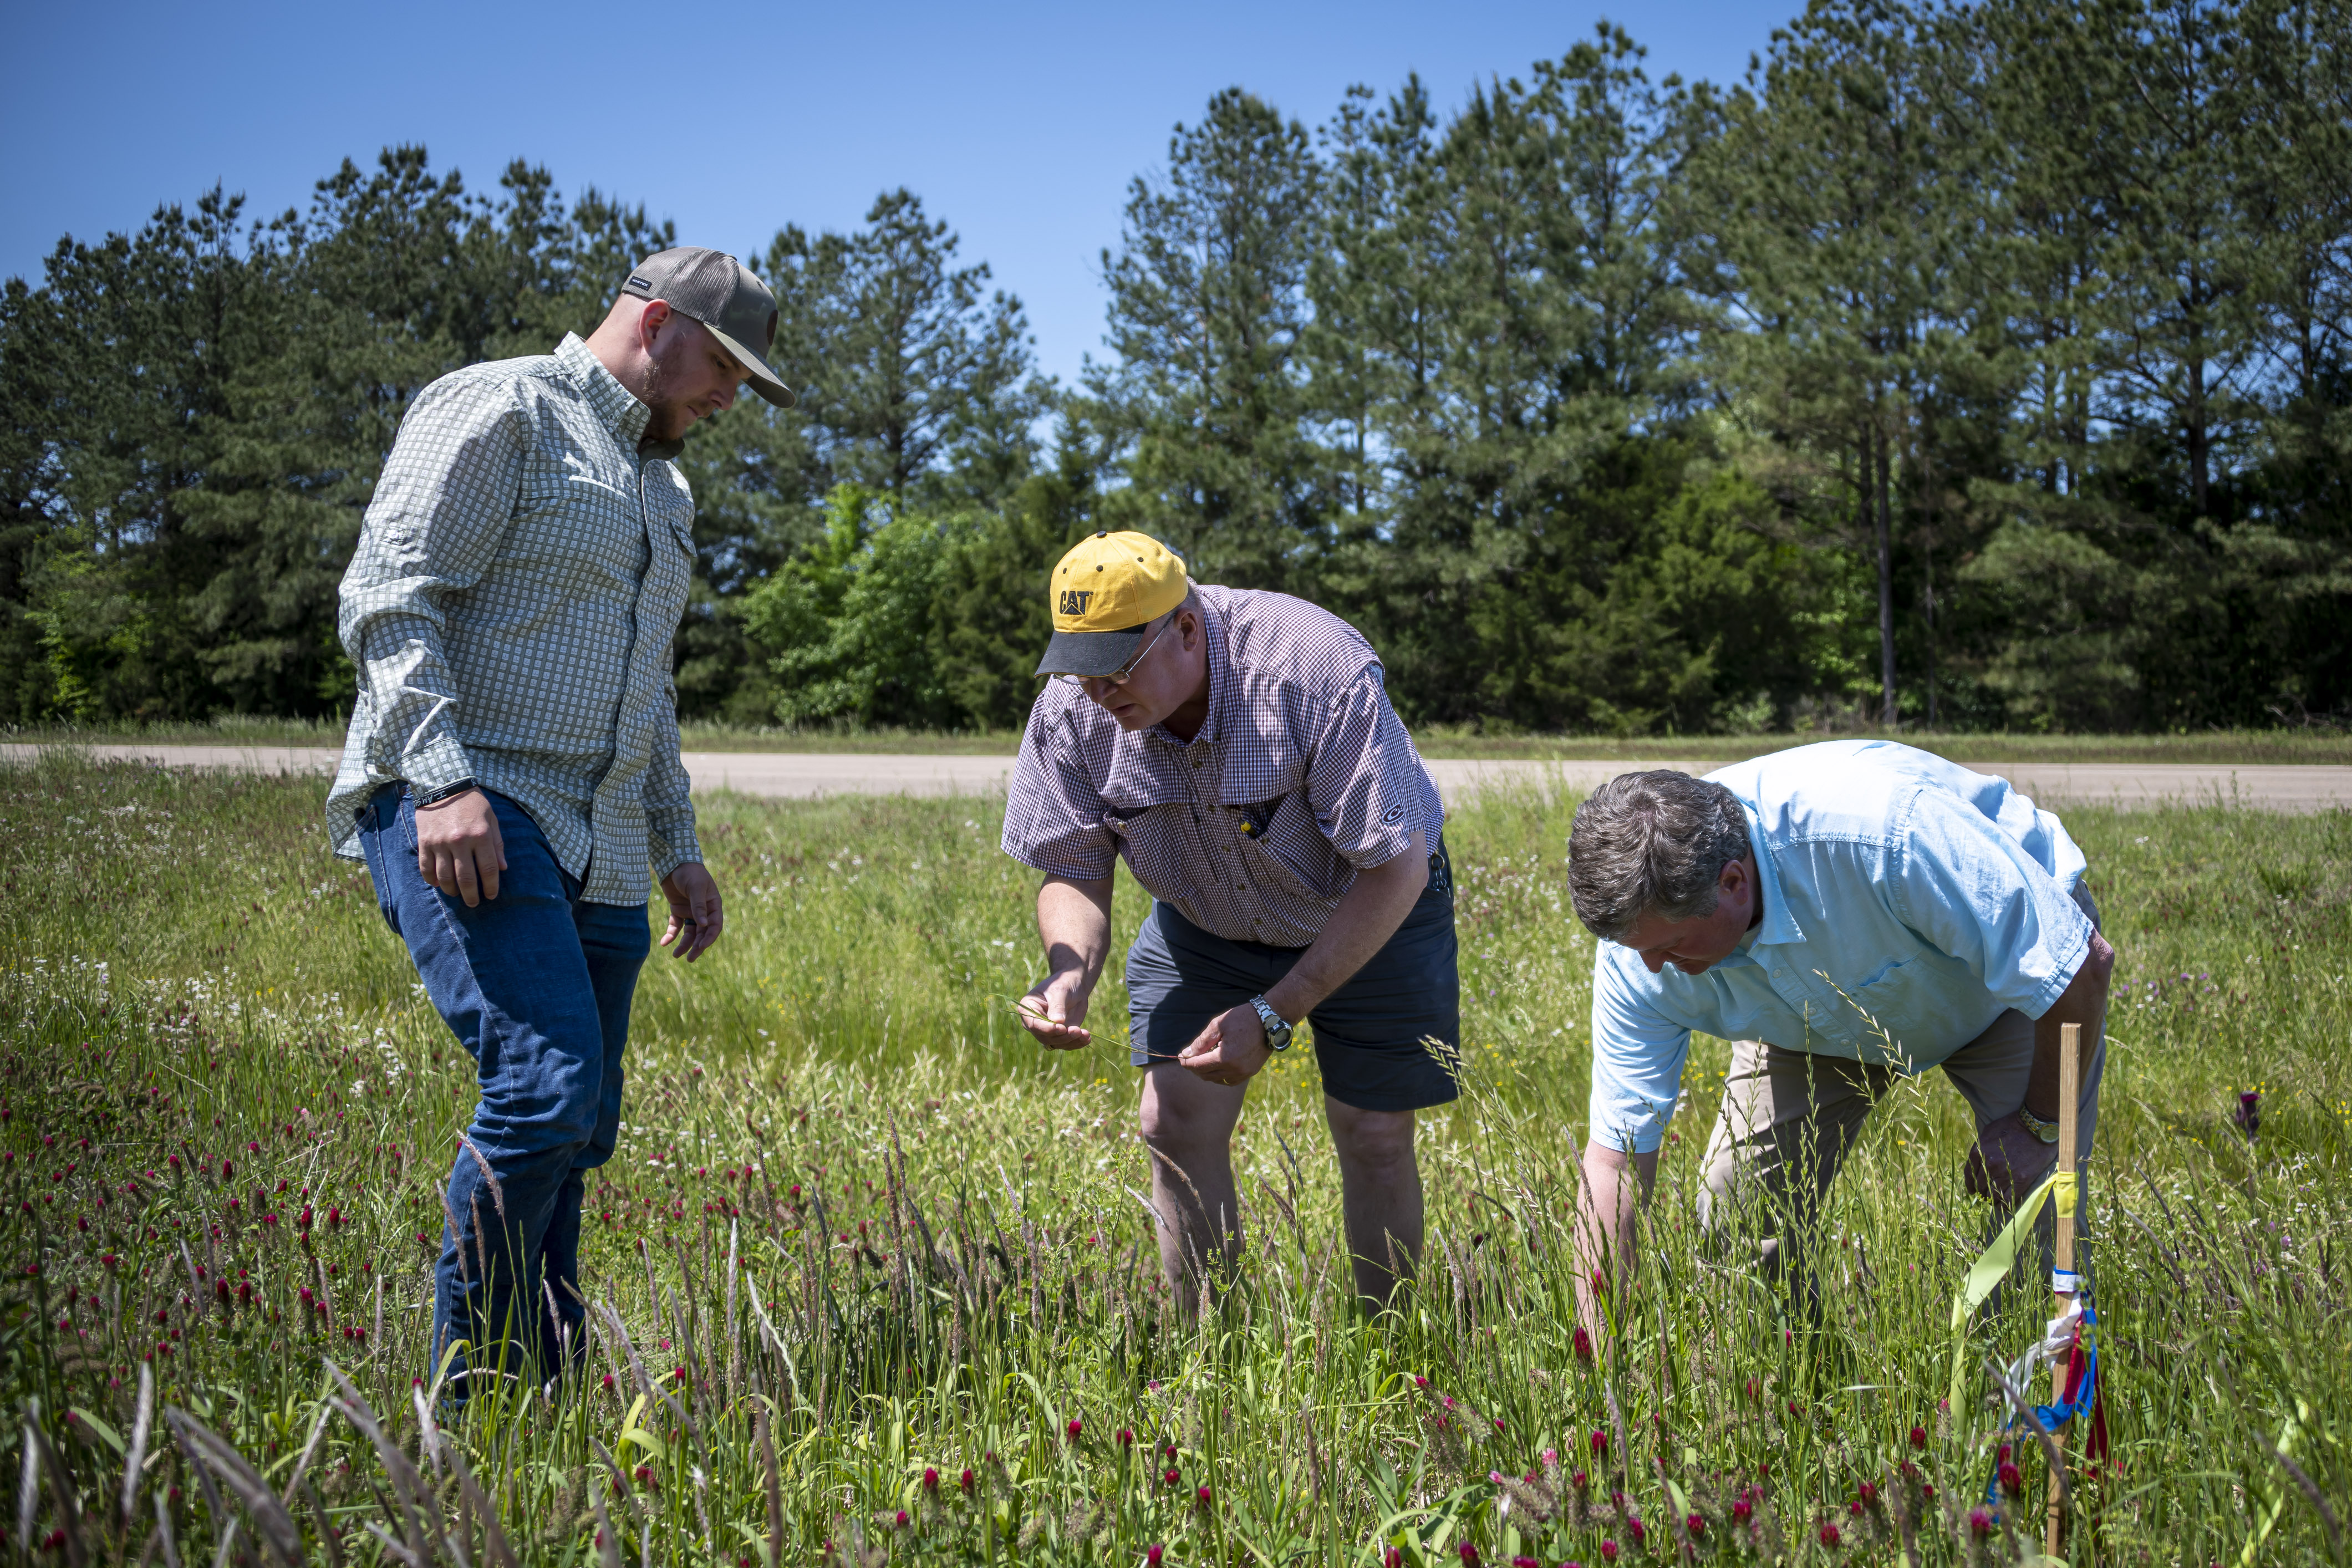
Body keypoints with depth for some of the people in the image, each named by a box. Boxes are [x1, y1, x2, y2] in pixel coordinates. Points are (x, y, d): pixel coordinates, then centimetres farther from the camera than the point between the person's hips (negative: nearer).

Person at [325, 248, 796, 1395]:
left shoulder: (662, 485, 26)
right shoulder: (501, 412, -2)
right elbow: (388, 593, -12)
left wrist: (678, 850, 27)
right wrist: (444, 778, -23)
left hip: (599, 852, 9)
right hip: (462, 817, -9)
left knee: (574, 1136, 5)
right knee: (547, 1085, -22)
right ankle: (471, 1399, -11)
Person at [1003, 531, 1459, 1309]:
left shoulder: (1319, 671, -38)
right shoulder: (1072, 708, -23)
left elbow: (1399, 868, -33)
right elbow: (1074, 870, -10)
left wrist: (1274, 1016, -36)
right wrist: (1071, 975, -33)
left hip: (1368, 909, -3)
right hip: (1204, 920, 4)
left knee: (1373, 1136, -3)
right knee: (1175, 1124, -7)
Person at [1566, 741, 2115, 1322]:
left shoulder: (1889, 835, -45)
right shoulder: (1641, 931, -28)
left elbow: (2081, 962, -31)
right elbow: (1616, 1158, -21)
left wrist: (2038, 1123, -20)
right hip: (1824, 1017, 4)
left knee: (2036, 1208, -18)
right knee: (1735, 1213, -7)